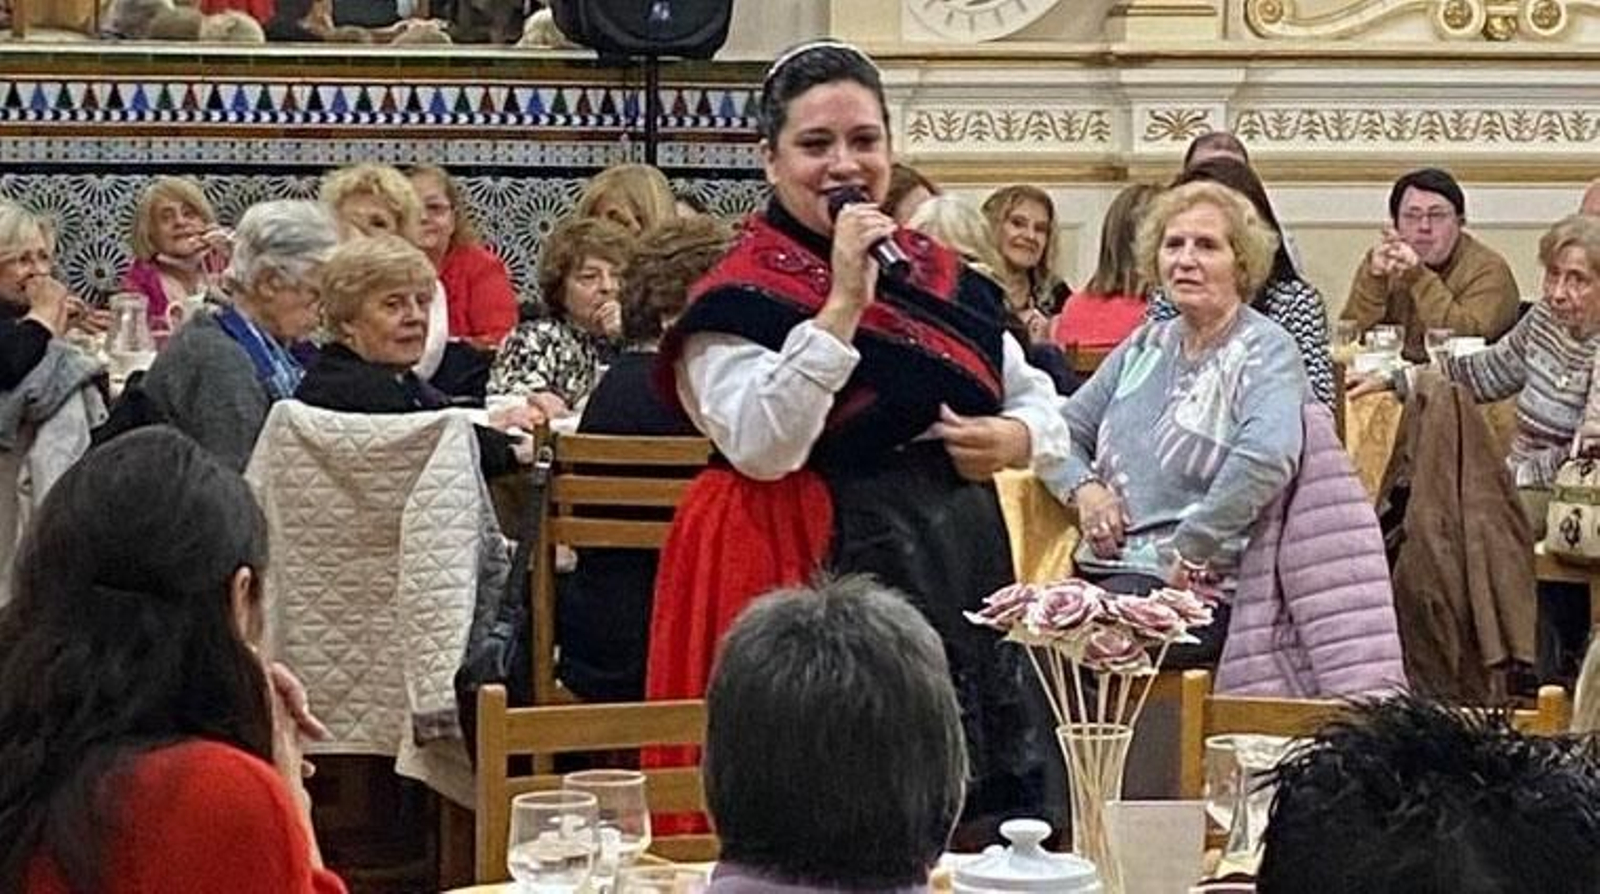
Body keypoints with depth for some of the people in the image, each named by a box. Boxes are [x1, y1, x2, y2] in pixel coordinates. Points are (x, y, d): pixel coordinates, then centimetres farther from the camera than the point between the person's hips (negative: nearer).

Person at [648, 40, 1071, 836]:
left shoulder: (944, 279, 13)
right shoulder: (742, 296, -6)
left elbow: (1044, 406, 20)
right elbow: (761, 448, -21)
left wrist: (1014, 438, -4)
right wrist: (844, 304, -21)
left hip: (962, 570, 6)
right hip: (833, 583, -6)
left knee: (973, 825, 7)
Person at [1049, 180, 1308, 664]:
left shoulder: (1265, 351, -2)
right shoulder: (1145, 347, 20)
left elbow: (1269, 455, -22)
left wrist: (1191, 550, -19)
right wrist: (1084, 487, 1)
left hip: (1199, 587, -6)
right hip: (1103, 567, 6)